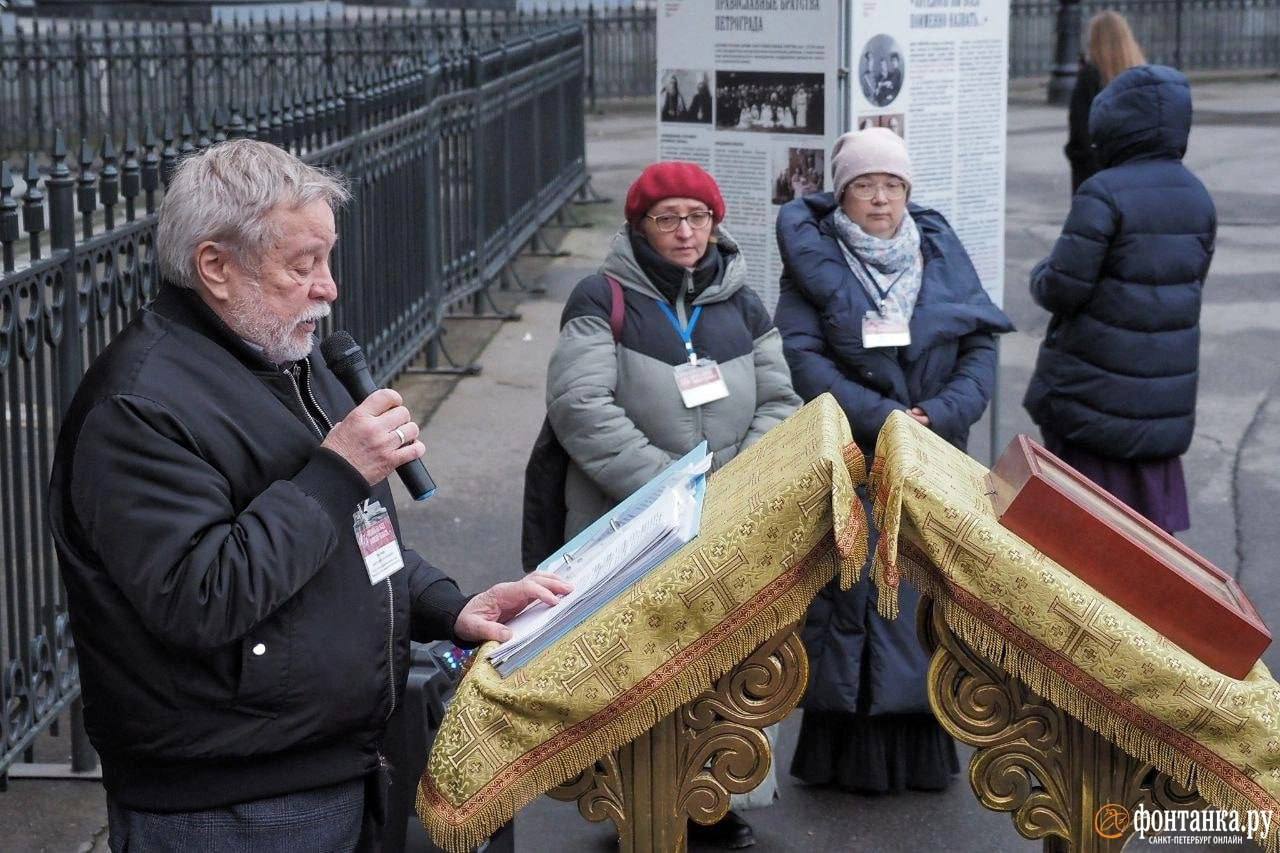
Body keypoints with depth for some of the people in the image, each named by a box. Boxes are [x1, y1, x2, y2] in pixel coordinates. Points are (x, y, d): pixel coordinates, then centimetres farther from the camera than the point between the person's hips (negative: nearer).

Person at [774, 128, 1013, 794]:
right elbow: (803, 356, -8)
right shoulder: (813, 258, 1)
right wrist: (879, 418, -16)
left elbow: (980, 347, 6)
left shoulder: (940, 252, 9)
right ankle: (854, 753, 3)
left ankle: (923, 748, 12)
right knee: (851, 593, -5)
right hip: (849, 461, -3)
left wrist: (941, 413, -11)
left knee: (929, 593, 3)